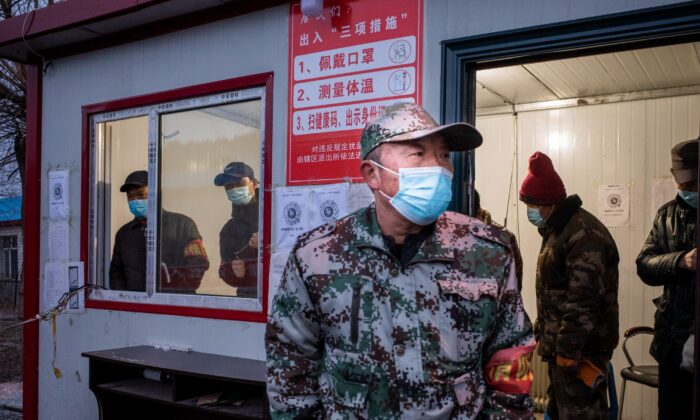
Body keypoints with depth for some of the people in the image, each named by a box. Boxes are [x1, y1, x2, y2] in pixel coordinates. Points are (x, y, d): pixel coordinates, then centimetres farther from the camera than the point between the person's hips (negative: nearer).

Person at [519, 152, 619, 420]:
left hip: (581, 349, -10)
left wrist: (568, 351, -23)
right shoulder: (557, 229, 14)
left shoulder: (584, 234, -19)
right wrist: (544, 335, 19)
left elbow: (584, 301, -24)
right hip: (562, 345, 10)